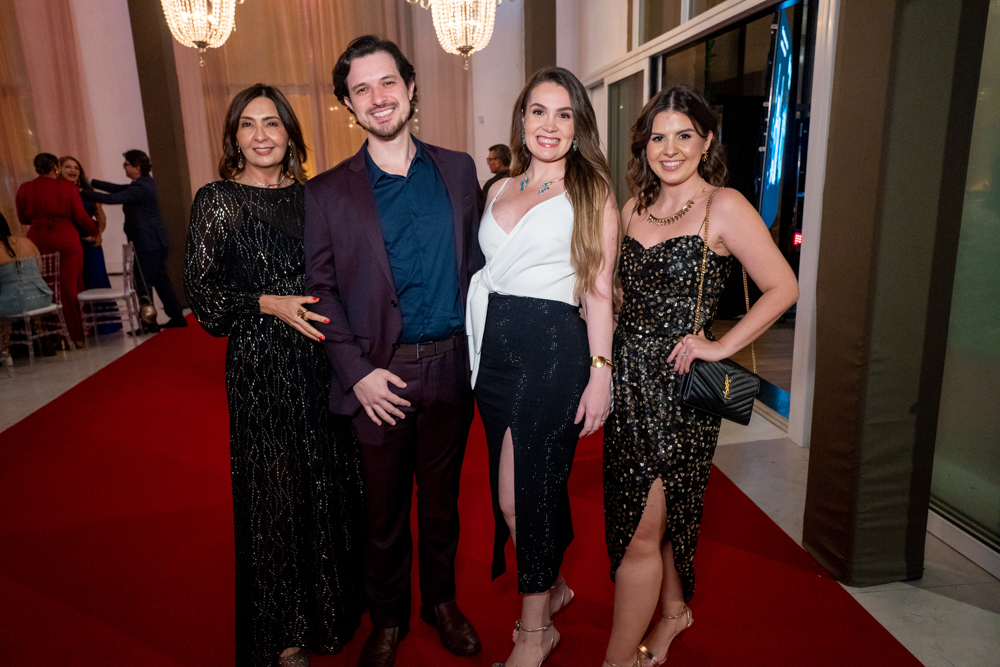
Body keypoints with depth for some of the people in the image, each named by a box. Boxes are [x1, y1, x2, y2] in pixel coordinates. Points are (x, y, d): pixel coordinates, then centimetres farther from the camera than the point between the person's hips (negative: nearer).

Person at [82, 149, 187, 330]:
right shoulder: (145, 182, 13)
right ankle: (177, 316, 16)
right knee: (160, 279, 13)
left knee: (143, 284, -2)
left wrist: (83, 192, -13)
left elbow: (112, 198, -20)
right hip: (157, 240, 10)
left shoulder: (140, 188, -17)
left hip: (147, 243, -10)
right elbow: (118, 189, 17)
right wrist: (91, 182, 15)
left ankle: (149, 323, 4)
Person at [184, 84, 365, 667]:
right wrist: (269, 304, -17)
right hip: (261, 367, -4)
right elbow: (201, 289, -5)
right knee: (274, 489, 5)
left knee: (333, 481, 12)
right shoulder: (218, 200, -3)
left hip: (323, 361, 4)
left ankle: (333, 604, 35)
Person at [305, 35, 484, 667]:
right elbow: (321, 289, -2)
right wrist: (357, 372, -11)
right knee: (385, 508, 13)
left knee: (441, 497, 18)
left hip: (450, 365, 2)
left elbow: (476, 263, 6)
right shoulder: (328, 191, -1)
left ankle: (441, 600, 41)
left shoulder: (458, 170, 5)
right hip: (380, 373, -1)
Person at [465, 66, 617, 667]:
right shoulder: (500, 190, 15)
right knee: (514, 486, 15)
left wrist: (600, 371, -10)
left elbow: (599, 288, -4)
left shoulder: (591, 192, 0)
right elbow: (489, 273, 16)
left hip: (554, 351, -6)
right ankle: (553, 584, 39)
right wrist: (477, 349, 9)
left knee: (522, 492, -3)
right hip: (495, 349, 6)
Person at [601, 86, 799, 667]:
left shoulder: (724, 206, -7)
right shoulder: (635, 208, 10)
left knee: (642, 533, -1)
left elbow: (783, 287, -8)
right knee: (650, 514, 19)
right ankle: (673, 610, 42)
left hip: (679, 381, -6)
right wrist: (605, 366, 6)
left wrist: (722, 346, -13)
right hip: (629, 376, 6)